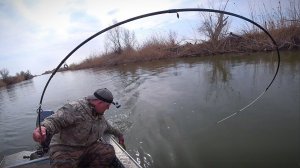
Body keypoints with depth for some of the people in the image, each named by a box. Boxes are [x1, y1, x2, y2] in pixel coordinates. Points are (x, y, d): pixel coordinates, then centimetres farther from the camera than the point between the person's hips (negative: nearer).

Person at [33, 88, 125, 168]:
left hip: (88, 148, 7)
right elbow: (55, 121, -31)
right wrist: (44, 128, -52)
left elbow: (108, 127, 28)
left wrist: (119, 134, 40)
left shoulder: (100, 116, 9)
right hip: (65, 149, -7)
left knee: (109, 151, -18)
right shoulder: (75, 108, -20)